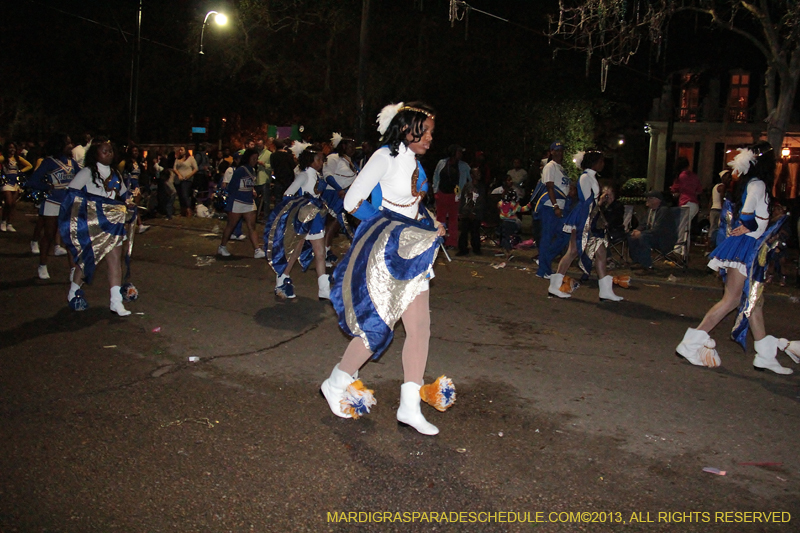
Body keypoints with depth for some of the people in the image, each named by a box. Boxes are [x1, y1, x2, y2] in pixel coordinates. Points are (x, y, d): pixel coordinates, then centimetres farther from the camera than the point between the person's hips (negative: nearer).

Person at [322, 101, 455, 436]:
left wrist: (432, 226, 7)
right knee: (377, 325, -4)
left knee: (420, 327, 2)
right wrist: (384, 222, -5)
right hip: (383, 251, -8)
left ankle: (410, 407, 7)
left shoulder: (416, 164, 14)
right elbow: (352, 201, -12)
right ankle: (335, 384, 18)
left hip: (411, 253, 8)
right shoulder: (386, 157, -11)